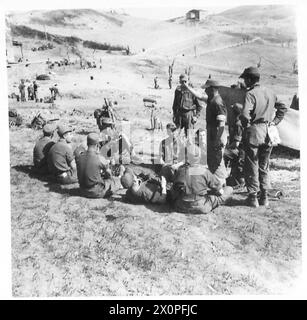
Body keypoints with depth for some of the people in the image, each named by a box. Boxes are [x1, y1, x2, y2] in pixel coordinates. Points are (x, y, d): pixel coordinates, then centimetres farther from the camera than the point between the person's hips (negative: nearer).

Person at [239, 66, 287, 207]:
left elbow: (245, 115, -24)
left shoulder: (250, 94, -13)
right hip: (267, 133, 6)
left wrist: (246, 125, -6)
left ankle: (253, 197, 9)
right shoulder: (269, 93, 9)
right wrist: (274, 121, 14)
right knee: (264, 167, 15)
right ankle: (264, 197, 19)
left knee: (251, 167, 5)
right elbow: (282, 108, 17)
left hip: (253, 133, -6)